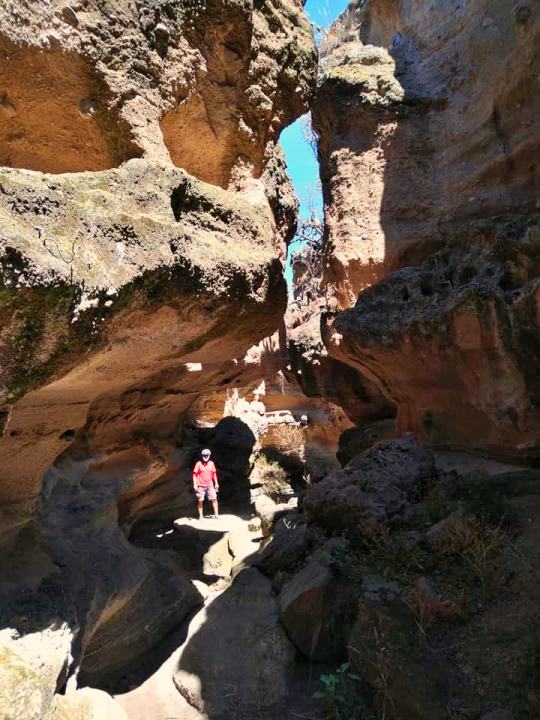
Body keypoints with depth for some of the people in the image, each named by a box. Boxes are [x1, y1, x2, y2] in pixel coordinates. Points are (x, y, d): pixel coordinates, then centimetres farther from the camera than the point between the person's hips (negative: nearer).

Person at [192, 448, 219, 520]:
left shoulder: (211, 463, 6)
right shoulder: (198, 464, -4)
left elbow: (214, 473, 14)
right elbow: (194, 474, -4)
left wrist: (216, 483, 13)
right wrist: (195, 484, -11)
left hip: (210, 485, 3)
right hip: (200, 486, -3)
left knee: (214, 498, -4)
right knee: (200, 500, 3)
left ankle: (216, 514, 4)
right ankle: (200, 515, 16)